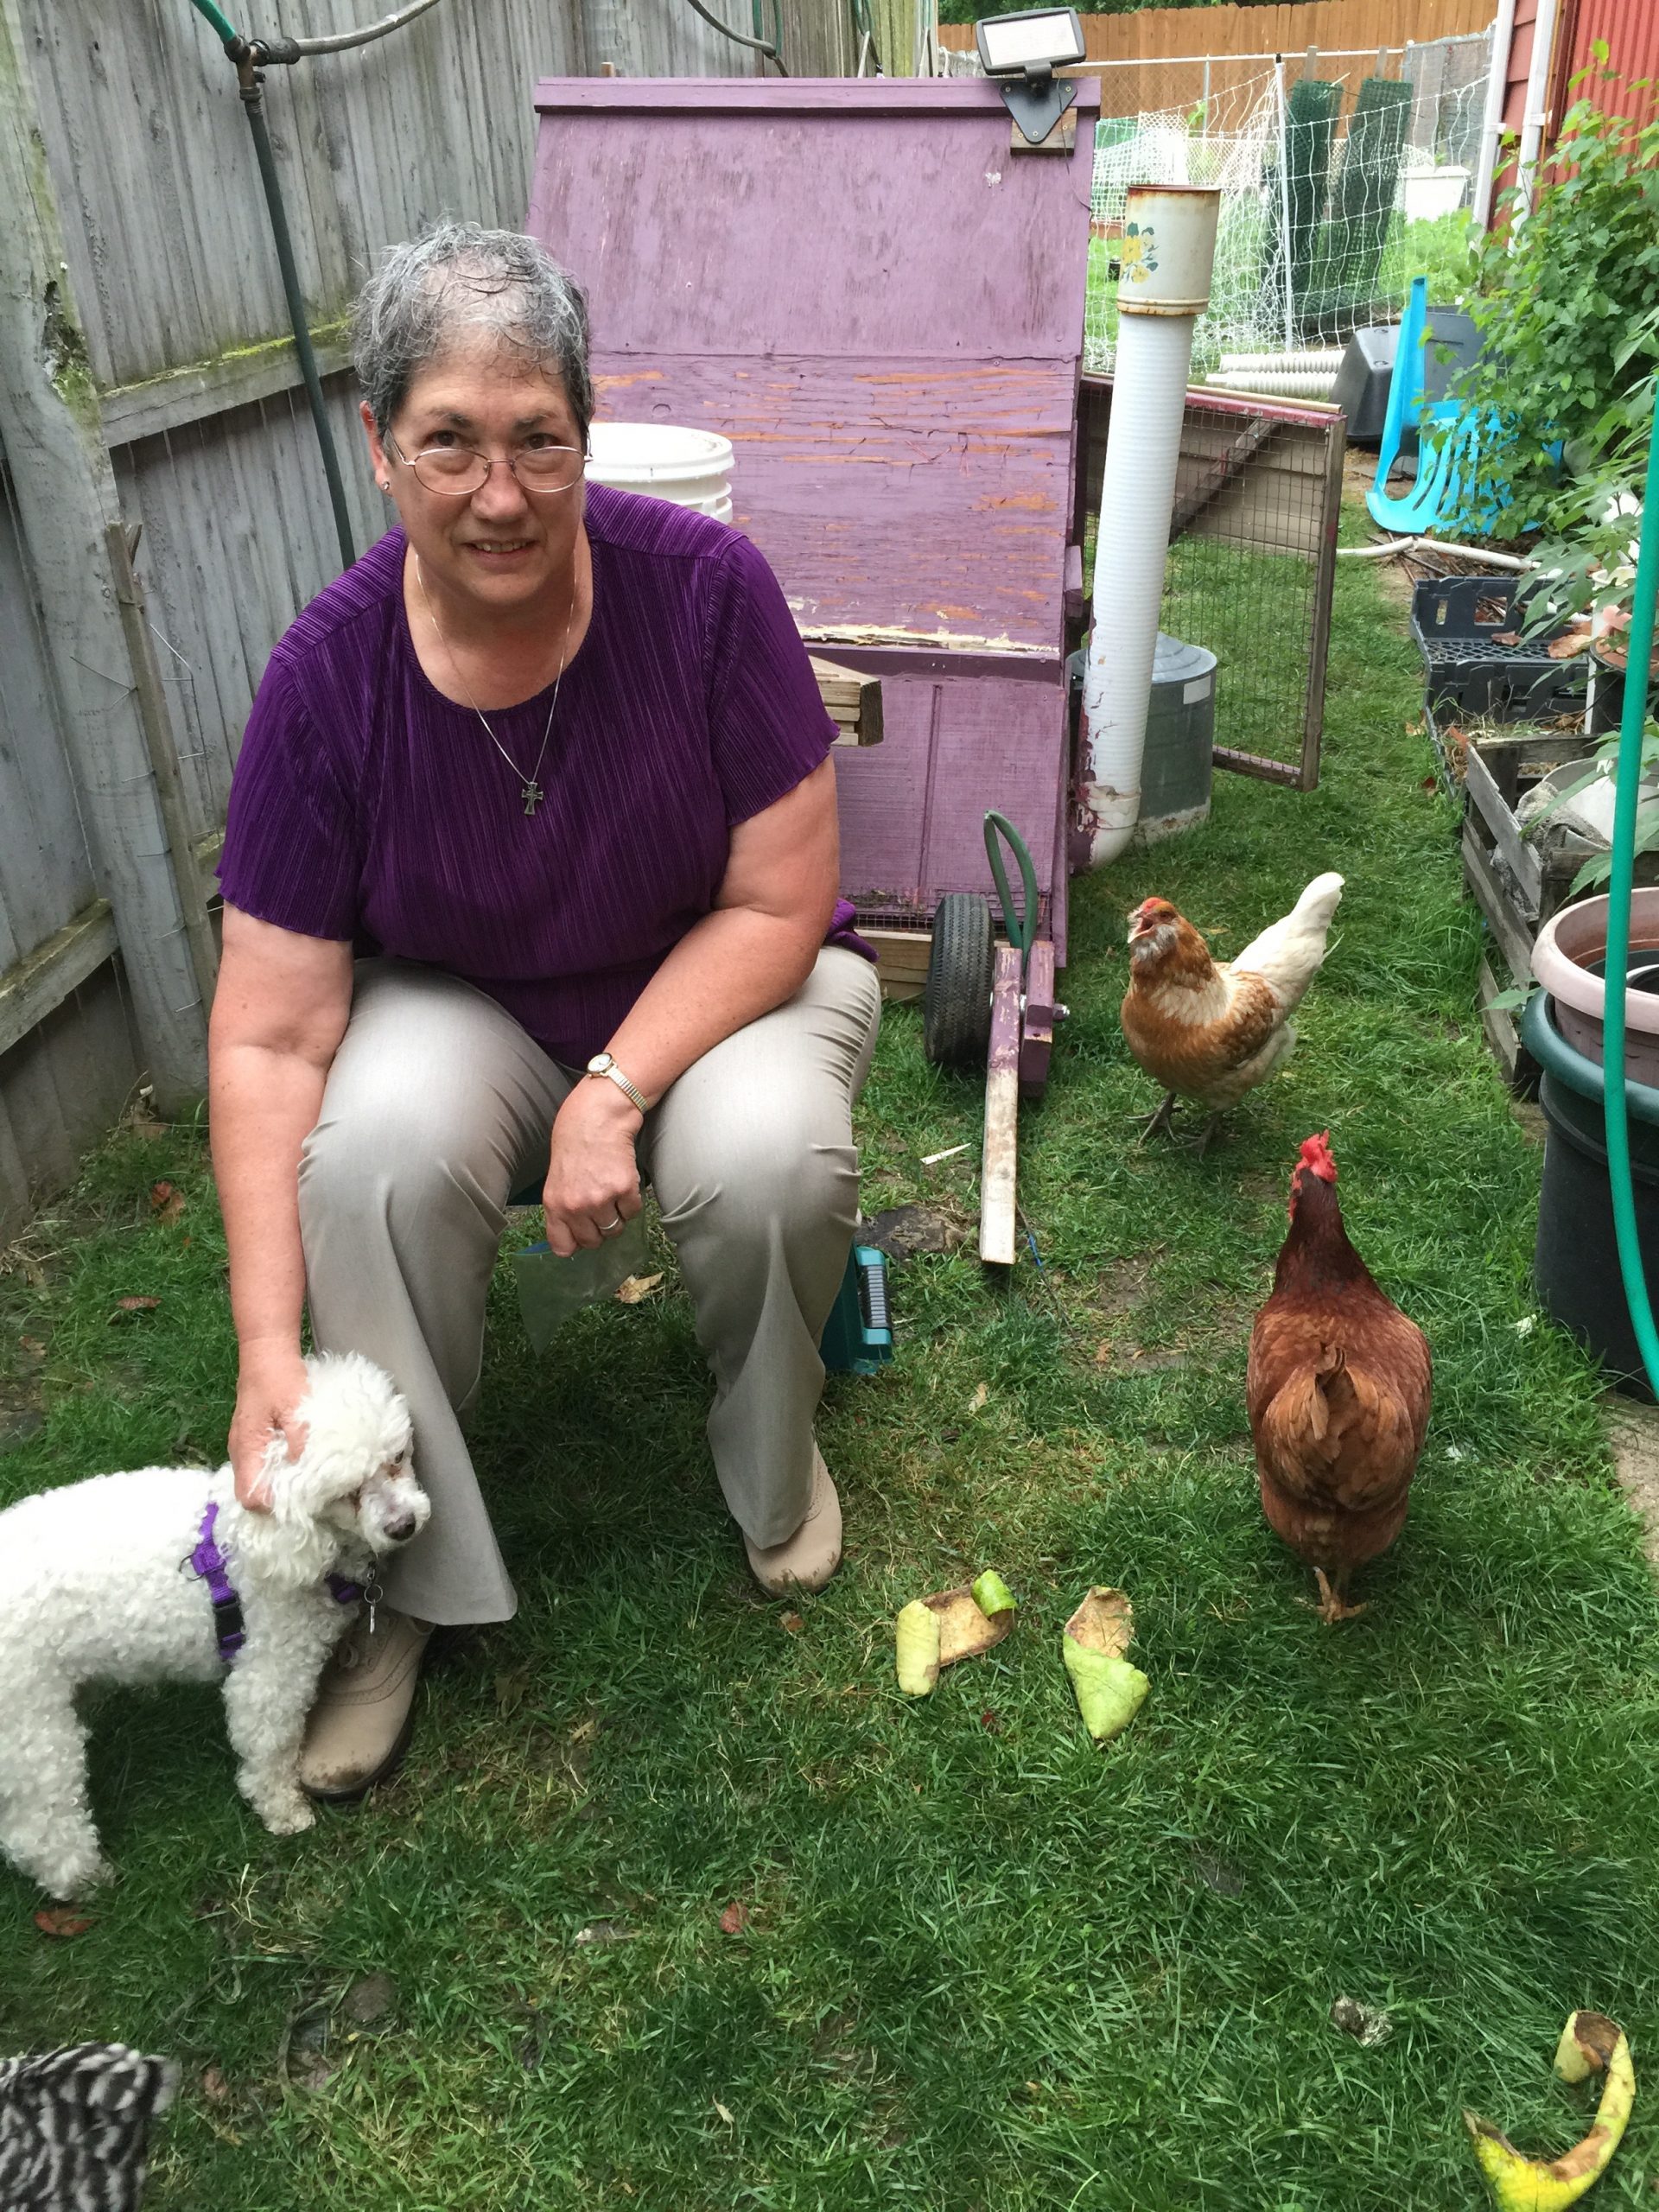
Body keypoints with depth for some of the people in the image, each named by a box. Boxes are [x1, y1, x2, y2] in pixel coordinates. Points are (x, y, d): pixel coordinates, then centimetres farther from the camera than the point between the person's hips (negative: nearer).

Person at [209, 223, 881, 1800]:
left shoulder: (703, 587, -21)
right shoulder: (330, 673, -19)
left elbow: (779, 904, -15)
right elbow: (269, 1037, -19)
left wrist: (615, 1092, -27)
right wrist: (268, 1350, -25)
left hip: (719, 984, 0)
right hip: (465, 1010, 1)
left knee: (768, 1163, -32)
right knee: (374, 1152, -30)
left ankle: (771, 1463, 3)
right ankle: (389, 1575, -7)